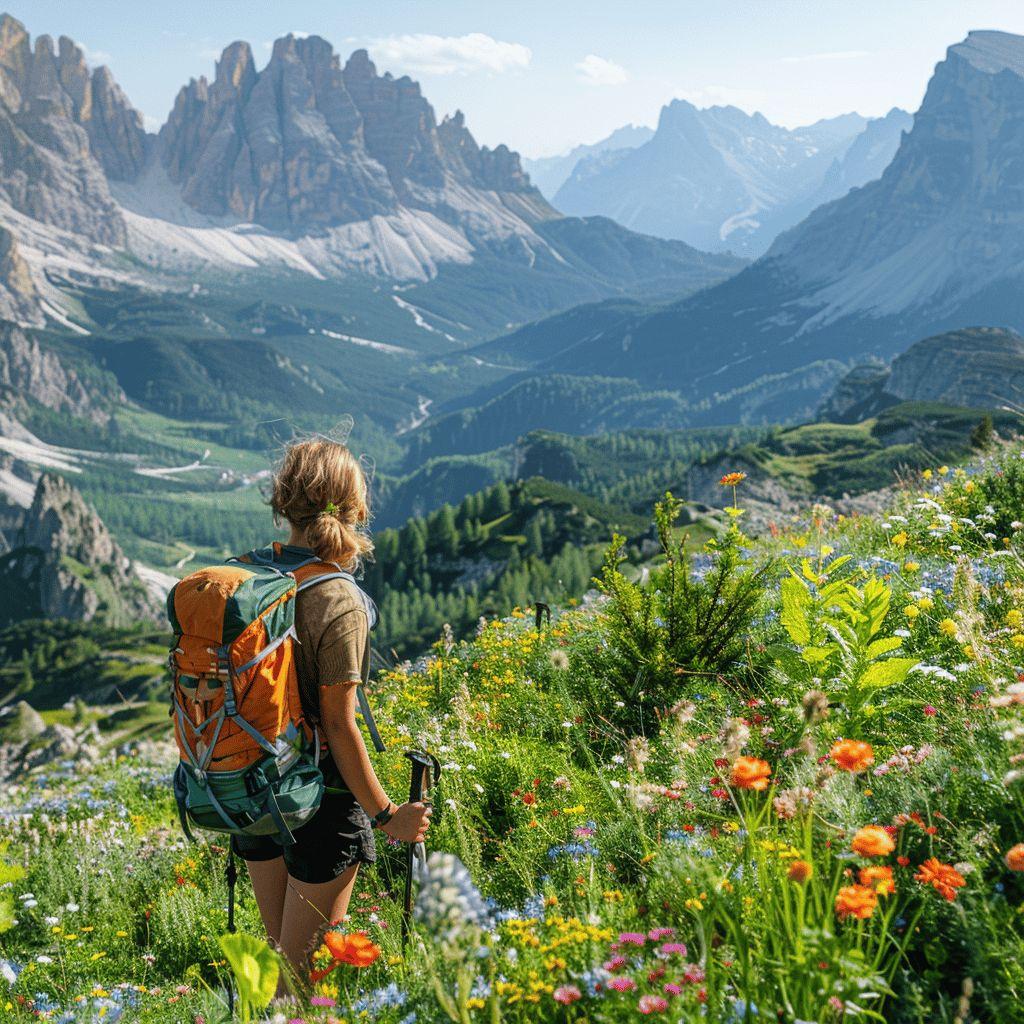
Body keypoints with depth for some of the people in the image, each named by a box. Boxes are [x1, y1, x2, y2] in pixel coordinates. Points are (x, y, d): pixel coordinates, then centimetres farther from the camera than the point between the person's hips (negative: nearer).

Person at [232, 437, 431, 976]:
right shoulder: (339, 602, -20)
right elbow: (338, 725, -19)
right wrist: (385, 814, -11)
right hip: (320, 791, -6)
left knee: (278, 948, 22)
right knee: (305, 970, 8)